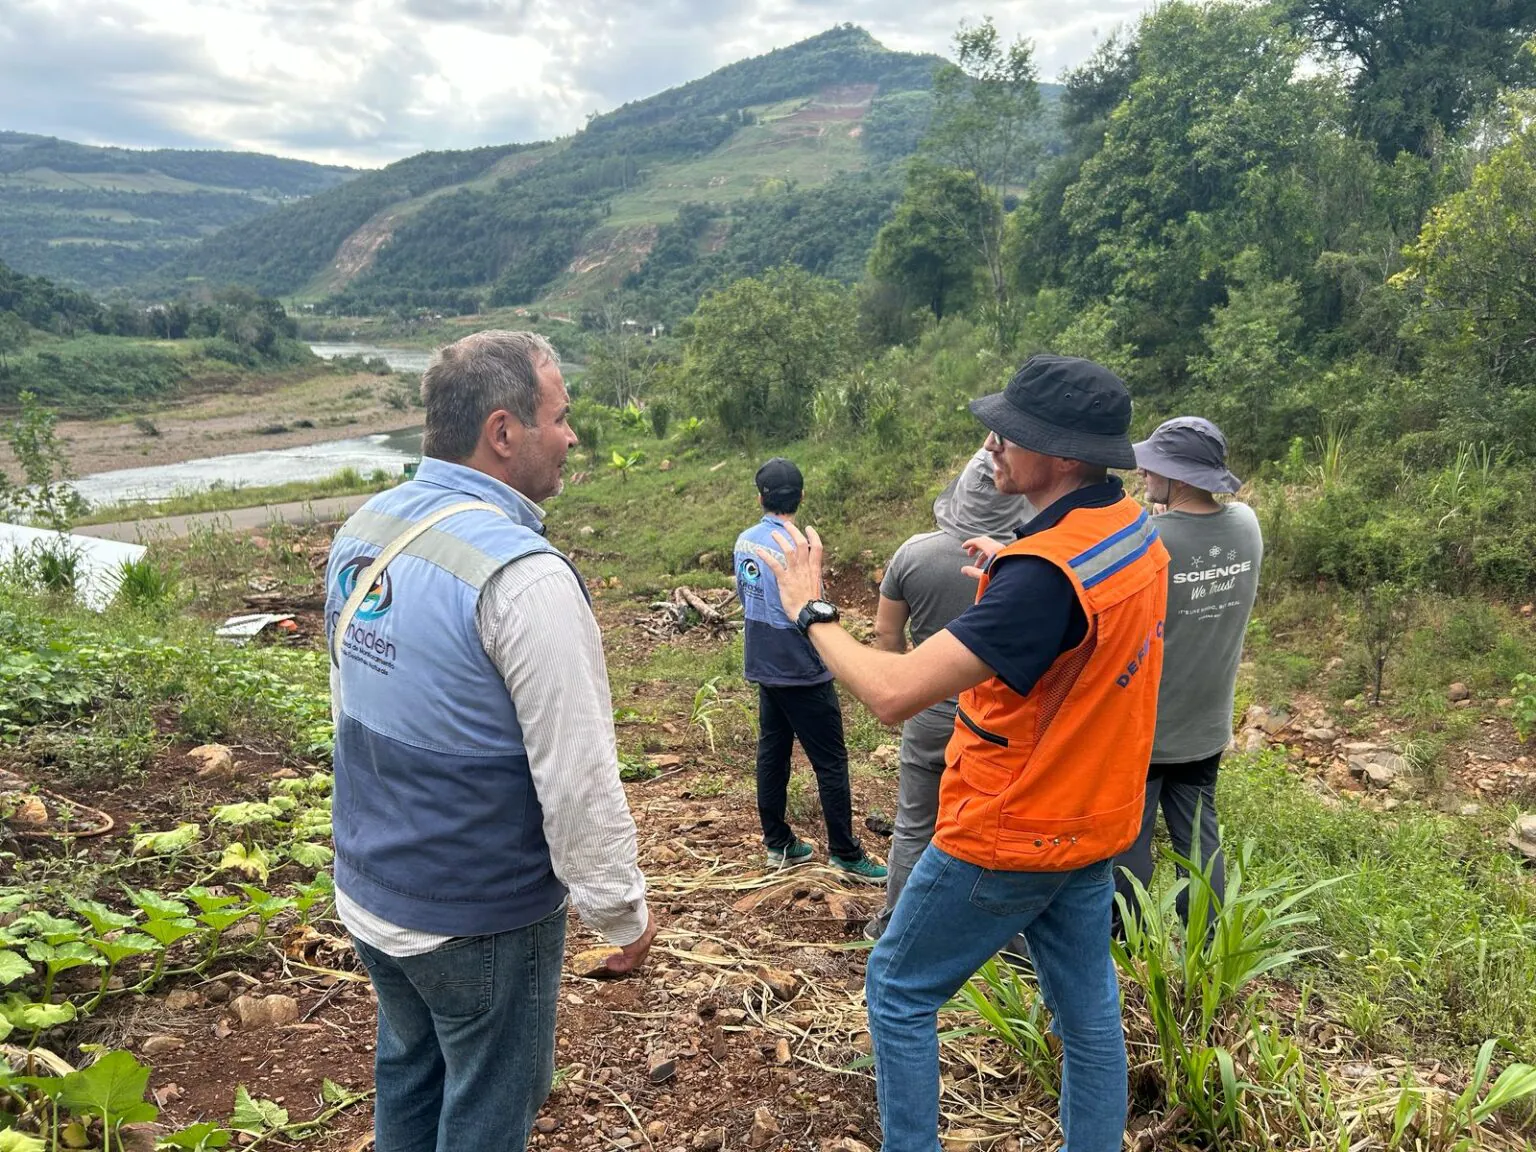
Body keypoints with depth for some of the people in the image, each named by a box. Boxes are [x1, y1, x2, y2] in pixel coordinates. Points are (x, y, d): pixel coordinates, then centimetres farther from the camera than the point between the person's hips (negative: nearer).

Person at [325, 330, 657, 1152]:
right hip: (480, 920, -7)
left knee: (407, 1081, 26)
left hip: (369, 892, 7)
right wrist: (621, 912, -10)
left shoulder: (362, 532, -1)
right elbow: (578, 777, -24)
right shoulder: (522, 575, -27)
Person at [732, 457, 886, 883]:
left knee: (772, 753, 15)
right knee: (831, 762, 2)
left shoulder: (744, 541, 2)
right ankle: (845, 854, 10)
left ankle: (778, 843, 25)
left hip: (764, 668, 8)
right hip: (802, 672, -8)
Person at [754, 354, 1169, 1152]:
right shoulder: (1138, 533, -3)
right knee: (1087, 1011, 19)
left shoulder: (1042, 573, -30)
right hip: (1095, 824, 8)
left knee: (899, 991, 12)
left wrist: (810, 611, -18)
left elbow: (892, 693, -32)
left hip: (1010, 838, -8)